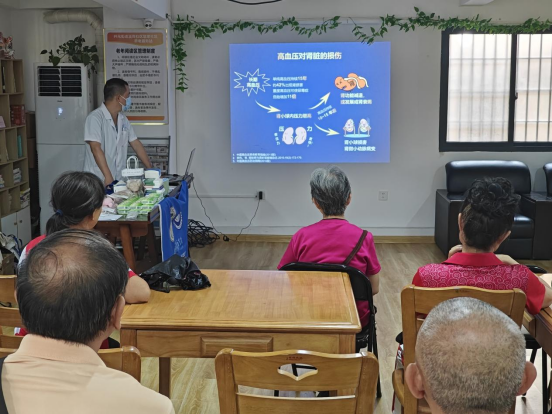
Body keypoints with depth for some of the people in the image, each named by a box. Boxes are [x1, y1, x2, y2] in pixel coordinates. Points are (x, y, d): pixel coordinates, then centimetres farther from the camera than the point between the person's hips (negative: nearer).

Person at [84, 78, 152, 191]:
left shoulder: (123, 119, 10)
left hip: (119, 180, 6)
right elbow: (96, 148, -20)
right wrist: (108, 178, -27)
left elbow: (136, 144, 15)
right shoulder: (95, 117, -12)